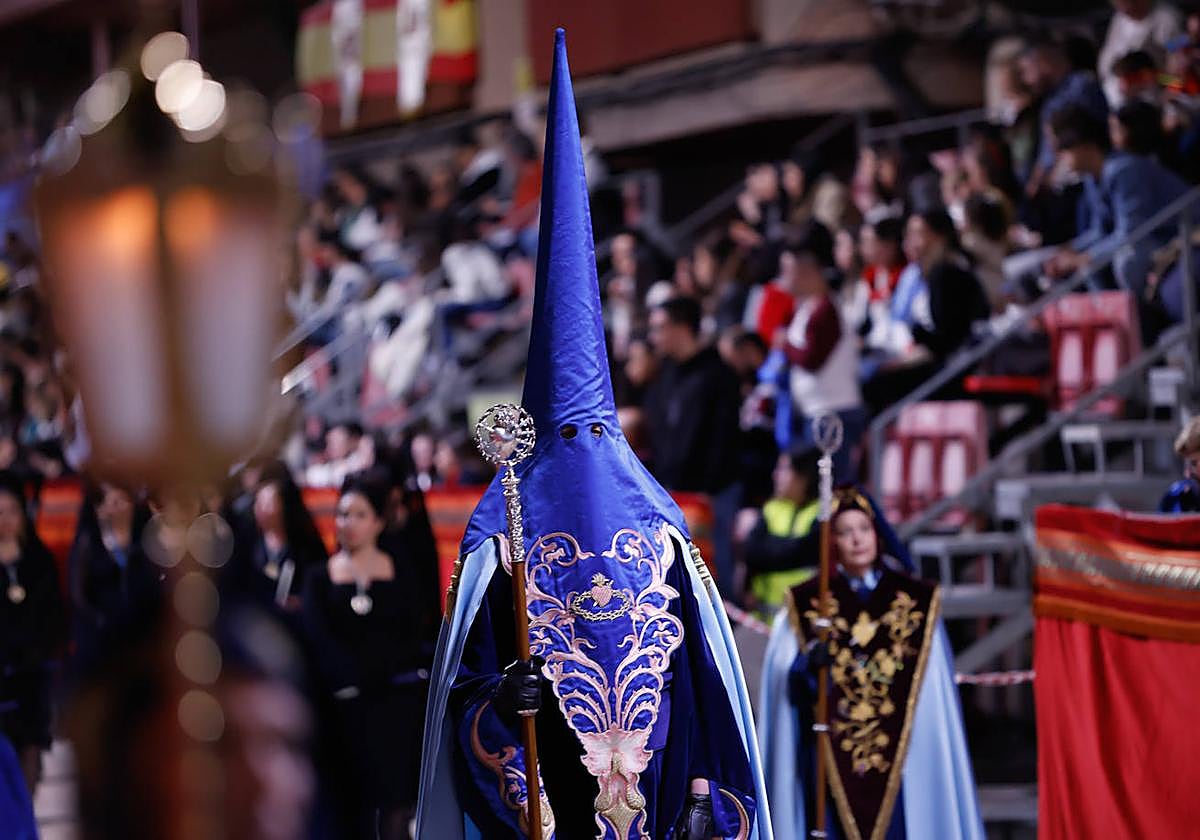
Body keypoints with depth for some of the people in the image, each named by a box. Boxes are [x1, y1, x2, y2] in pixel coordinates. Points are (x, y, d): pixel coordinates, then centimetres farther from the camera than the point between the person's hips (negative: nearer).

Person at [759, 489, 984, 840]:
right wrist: (808, 666, -20)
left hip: (901, 762, 1)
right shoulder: (805, 605, 6)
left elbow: (936, 693, 9)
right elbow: (782, 678, -1)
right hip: (830, 762, 0)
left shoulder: (918, 601, 7)